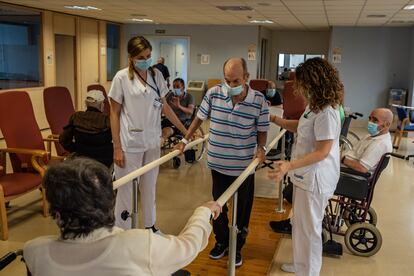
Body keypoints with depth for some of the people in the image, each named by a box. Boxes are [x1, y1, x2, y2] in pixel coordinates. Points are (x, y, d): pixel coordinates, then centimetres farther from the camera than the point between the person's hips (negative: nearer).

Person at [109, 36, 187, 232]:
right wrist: (117, 148, -10)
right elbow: (114, 113, -6)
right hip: (130, 143, -4)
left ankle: (150, 225, 34)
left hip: (152, 142, 4)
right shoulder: (122, 77, -8)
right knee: (126, 189, 4)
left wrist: (184, 131, 11)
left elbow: (164, 106, 12)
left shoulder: (156, 75, 4)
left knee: (150, 186, 17)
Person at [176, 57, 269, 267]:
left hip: (245, 165, -1)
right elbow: (199, 118, 5)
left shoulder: (259, 100, -13)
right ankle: (221, 241, 40)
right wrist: (185, 140, 4)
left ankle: (237, 246, 35)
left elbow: (262, 130, -2)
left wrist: (261, 148, -19)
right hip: (218, 163, 2)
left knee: (242, 207, 13)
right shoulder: (213, 94, -9)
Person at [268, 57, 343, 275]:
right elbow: (300, 127, 21)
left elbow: (322, 152, -26)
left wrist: (289, 166, -35)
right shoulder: (315, 105, 6)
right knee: (299, 224, 23)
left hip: (315, 179, -10)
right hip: (305, 175, 10)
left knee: (308, 228, 6)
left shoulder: (327, 112, -25)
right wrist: (274, 119, 16)